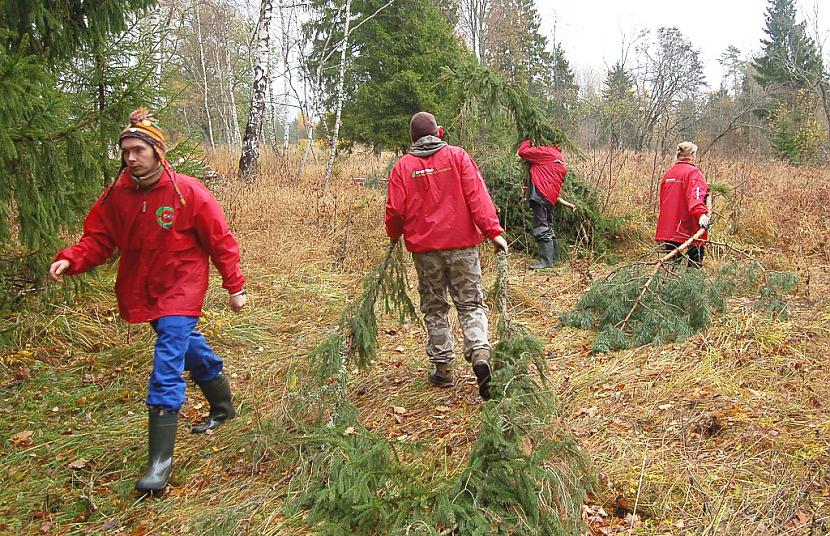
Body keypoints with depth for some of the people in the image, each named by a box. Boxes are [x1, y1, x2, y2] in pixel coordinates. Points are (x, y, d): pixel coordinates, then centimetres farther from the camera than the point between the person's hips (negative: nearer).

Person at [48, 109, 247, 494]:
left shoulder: (187, 192, -15)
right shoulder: (117, 195, -4)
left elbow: (220, 241, -9)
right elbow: (97, 238, 0)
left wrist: (235, 287, -7)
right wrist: (70, 260, -20)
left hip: (181, 291, -5)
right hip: (142, 291, 5)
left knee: (167, 368, -14)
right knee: (190, 348, 22)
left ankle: (161, 460, -11)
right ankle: (223, 407, 46)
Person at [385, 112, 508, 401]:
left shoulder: (403, 166, 0)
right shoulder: (457, 155, 0)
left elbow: (395, 210, 0)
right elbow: (477, 195, -10)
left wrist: (394, 236, 19)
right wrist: (493, 231, -12)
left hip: (424, 248, 1)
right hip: (462, 243, 0)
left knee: (435, 308, 12)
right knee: (471, 303, 7)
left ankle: (443, 368, 15)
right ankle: (480, 352, -16)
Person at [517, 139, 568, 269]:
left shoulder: (545, 152, -2)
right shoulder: (561, 162, 22)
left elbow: (522, 152, 0)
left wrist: (527, 142, 18)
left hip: (541, 194, -9)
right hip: (551, 198, 9)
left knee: (540, 228, -9)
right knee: (547, 227, 21)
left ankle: (546, 261, -11)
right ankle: (554, 256, 30)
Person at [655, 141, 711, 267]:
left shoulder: (668, 173, 13)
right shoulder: (692, 172, -9)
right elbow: (695, 195, -26)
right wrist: (702, 213, -39)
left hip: (667, 231, 7)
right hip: (689, 231, -7)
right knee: (695, 265, -1)